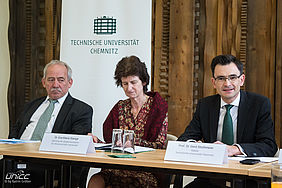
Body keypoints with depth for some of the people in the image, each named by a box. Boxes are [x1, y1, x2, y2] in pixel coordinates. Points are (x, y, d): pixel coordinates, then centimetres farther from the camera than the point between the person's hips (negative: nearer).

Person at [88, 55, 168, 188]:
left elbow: (160, 146, -6)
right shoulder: (120, 108, 16)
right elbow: (111, 144, 13)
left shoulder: (158, 106, 3)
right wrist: (97, 142, -8)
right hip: (117, 169, 4)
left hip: (146, 171, -4)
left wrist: (134, 140, -21)